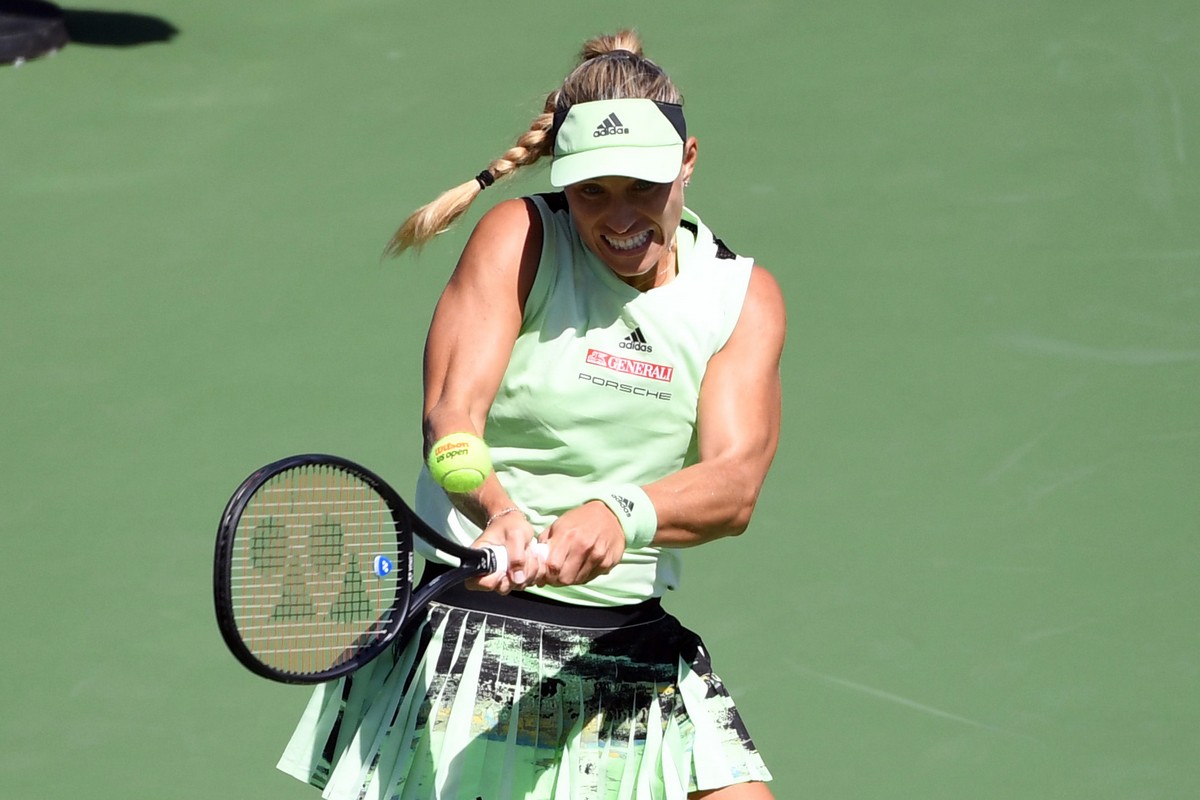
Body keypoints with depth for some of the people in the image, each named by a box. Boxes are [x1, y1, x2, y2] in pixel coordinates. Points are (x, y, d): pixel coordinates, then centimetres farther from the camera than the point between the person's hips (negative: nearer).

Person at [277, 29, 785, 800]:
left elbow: (735, 481, -13)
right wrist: (499, 514, -40)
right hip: (467, 640, -3)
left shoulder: (744, 295, 3)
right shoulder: (518, 239, -4)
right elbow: (450, 416, -17)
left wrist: (623, 515, -35)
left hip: (635, 652, 3)